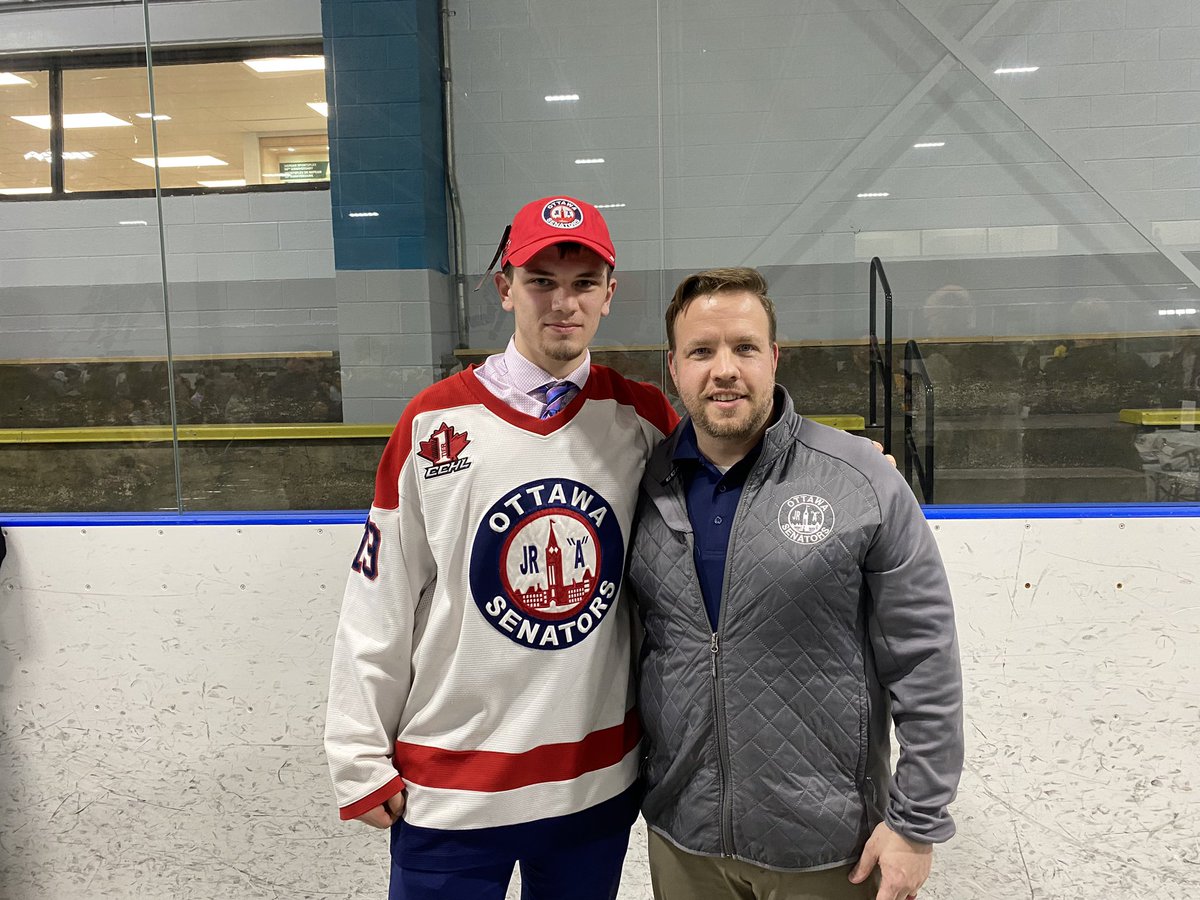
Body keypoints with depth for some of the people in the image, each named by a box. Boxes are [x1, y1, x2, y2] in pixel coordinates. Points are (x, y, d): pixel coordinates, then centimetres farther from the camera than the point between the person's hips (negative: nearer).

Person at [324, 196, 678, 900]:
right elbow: (378, 605, -5)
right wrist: (363, 760, -2)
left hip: (600, 783, 2)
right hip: (448, 788, -1)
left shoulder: (644, 418, -4)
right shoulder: (433, 422, -9)